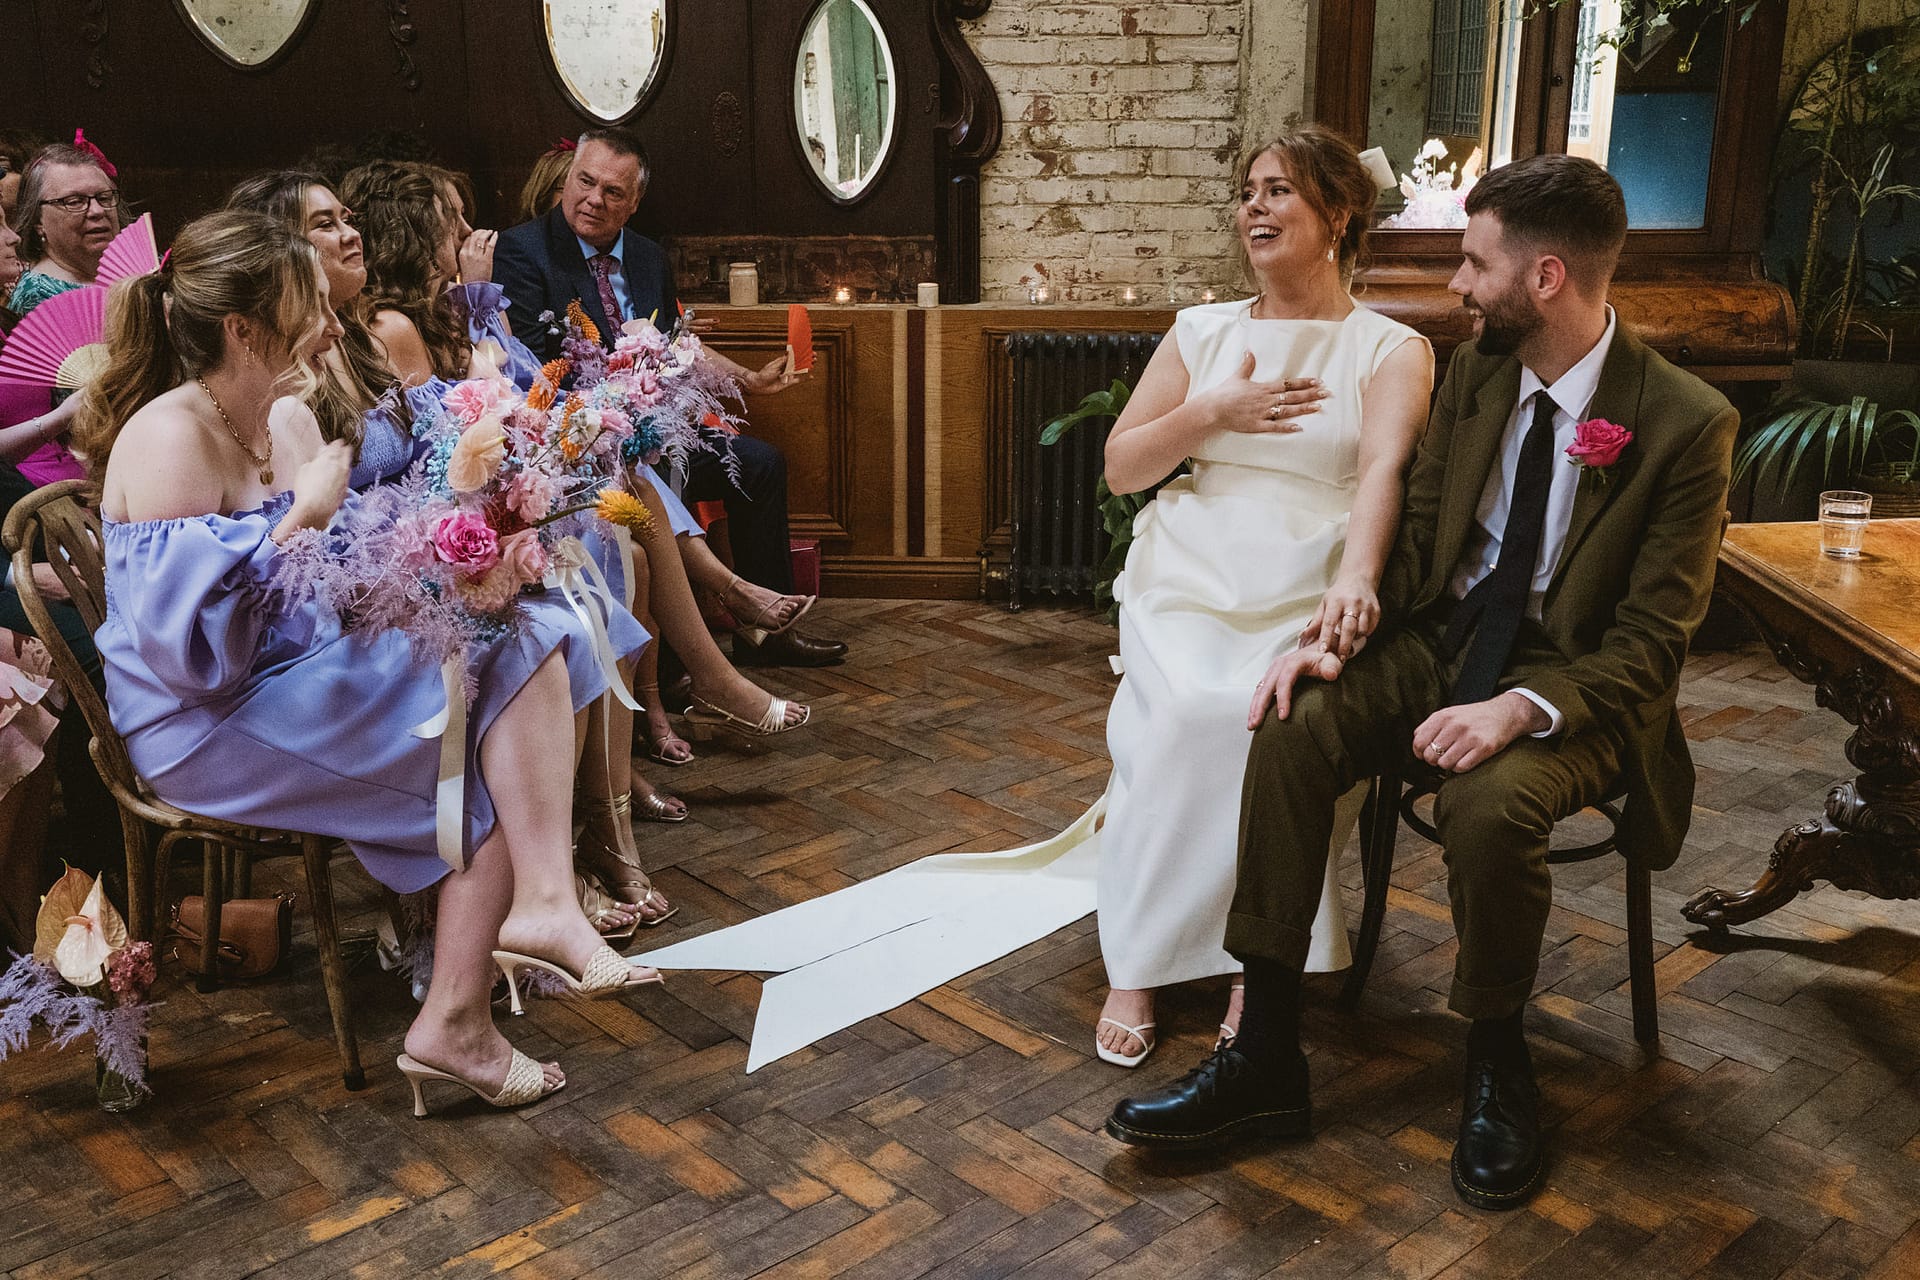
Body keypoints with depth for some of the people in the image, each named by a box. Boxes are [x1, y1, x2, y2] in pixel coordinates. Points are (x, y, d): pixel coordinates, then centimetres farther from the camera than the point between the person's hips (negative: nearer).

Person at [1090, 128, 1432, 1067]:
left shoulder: (1391, 349, 7)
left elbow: (1382, 470, -13)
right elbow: (1120, 470, 14)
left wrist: (1355, 578, -33)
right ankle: (1136, 969, -20)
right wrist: (1212, 412, -4)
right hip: (1194, 577, 2)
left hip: (1307, 591, -1)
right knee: (1184, 713, -29)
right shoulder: (1202, 332, 17)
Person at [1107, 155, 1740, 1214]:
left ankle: (1497, 1070, -5)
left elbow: (1650, 640, -15)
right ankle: (1265, 1058, -14)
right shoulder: (1475, 369, 2)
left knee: (1489, 803, -35)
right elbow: (1415, 535, 7)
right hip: (1442, 639, 5)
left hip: (1575, 682, -5)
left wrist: (1520, 708, -31)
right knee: (1290, 736, -21)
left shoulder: (1687, 423, -14)